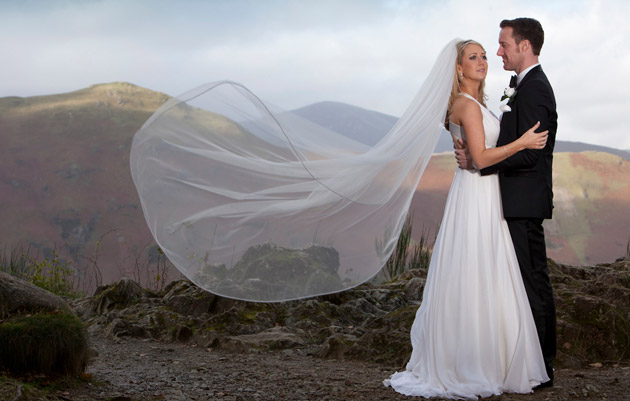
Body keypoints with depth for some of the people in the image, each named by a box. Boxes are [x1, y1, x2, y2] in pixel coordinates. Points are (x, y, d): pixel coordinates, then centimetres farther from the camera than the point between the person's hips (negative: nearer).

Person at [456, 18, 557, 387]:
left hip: (524, 203, -11)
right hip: (526, 203, 11)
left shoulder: (532, 89, -16)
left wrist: (478, 161, -17)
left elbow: (528, 152, -22)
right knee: (536, 283, 14)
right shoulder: (533, 85, 18)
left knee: (532, 284, -6)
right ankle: (543, 363, 22)